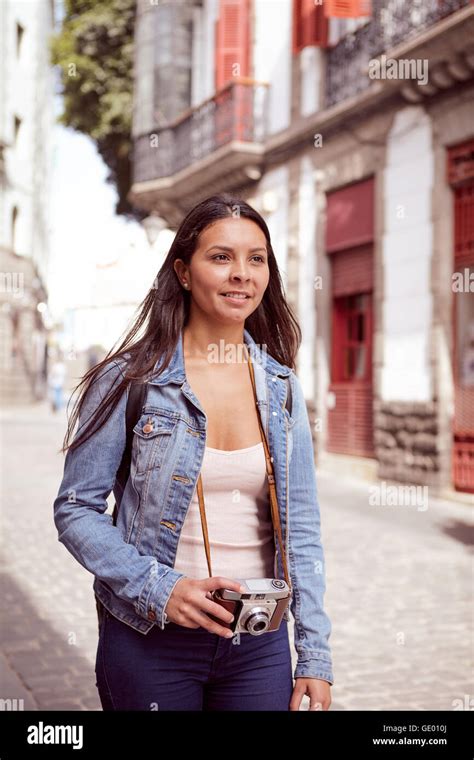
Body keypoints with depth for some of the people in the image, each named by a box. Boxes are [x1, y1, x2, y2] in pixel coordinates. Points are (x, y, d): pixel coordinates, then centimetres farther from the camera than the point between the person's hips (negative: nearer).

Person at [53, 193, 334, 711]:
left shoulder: (280, 387, 3)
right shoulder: (128, 381, -6)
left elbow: (300, 527, 5)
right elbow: (76, 509, -6)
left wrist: (315, 656, 1)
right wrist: (157, 589, -19)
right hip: (151, 641, -2)